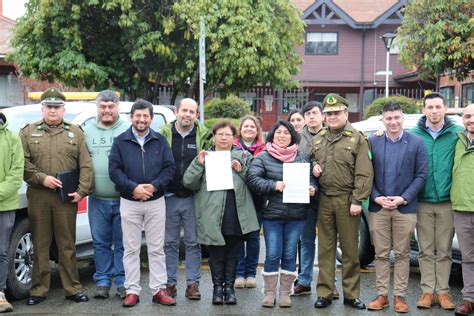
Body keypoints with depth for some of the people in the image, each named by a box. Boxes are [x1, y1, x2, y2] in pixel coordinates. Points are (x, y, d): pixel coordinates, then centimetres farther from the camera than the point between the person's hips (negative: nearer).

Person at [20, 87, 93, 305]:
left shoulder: (75, 132, 10)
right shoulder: (28, 132, 10)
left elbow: (86, 166, 4)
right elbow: (22, 163, 2)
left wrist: (82, 190, -6)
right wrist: (41, 178, -11)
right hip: (38, 197, 0)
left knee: (67, 245, 5)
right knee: (40, 245, 6)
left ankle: (73, 289, 13)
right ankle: (38, 290, 14)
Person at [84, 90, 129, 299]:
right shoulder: (87, 132, 10)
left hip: (123, 198, -2)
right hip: (98, 199, 3)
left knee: (123, 243, 5)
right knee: (100, 243, 9)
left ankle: (123, 282, 14)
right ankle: (102, 282, 19)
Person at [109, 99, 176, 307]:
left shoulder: (160, 141, 5)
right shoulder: (120, 141, 3)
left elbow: (169, 167, 0)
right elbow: (114, 169, -5)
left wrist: (154, 186, -15)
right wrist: (133, 188, -16)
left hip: (156, 201, 1)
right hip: (129, 202, 0)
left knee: (156, 248, 6)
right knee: (131, 249, 5)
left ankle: (159, 289, 13)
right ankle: (132, 291, 12)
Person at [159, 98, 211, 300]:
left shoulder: (204, 135, 1)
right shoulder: (164, 133, 1)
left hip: (193, 198, 0)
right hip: (169, 197, 1)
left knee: (193, 243, 6)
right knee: (170, 243, 9)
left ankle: (193, 283, 14)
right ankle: (170, 283, 19)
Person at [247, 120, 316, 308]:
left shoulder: (302, 158, 9)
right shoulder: (262, 158, 1)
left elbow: (311, 178, 14)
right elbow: (253, 179, -9)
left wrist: (312, 189, -7)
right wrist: (274, 185, -21)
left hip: (296, 215, 2)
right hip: (272, 214, -2)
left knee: (289, 255, 9)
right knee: (272, 255, 1)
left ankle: (285, 293, 19)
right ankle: (269, 293, 14)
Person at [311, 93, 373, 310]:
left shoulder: (357, 139, -1)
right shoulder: (318, 139, 13)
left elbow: (364, 174, -7)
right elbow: (312, 160, 27)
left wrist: (357, 200, -13)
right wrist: (313, 167, 3)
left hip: (347, 200, -4)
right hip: (324, 199, 4)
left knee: (350, 249, 4)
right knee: (325, 248, 7)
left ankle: (351, 294, 14)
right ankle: (324, 293, 15)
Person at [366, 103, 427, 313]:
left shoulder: (416, 143, 1)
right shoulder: (372, 142, 5)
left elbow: (421, 175, -1)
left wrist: (403, 198, -11)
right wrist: (376, 197, -9)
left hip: (405, 208, -1)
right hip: (378, 207, 1)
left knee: (402, 254, 6)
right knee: (381, 254, 7)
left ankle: (399, 296, 14)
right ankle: (382, 294, 15)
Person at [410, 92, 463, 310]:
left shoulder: (457, 133, 0)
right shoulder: (414, 134, 2)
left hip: (447, 202, 0)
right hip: (422, 202, 1)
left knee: (444, 251, 7)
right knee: (426, 250, 7)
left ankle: (442, 291, 15)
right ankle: (427, 291, 14)